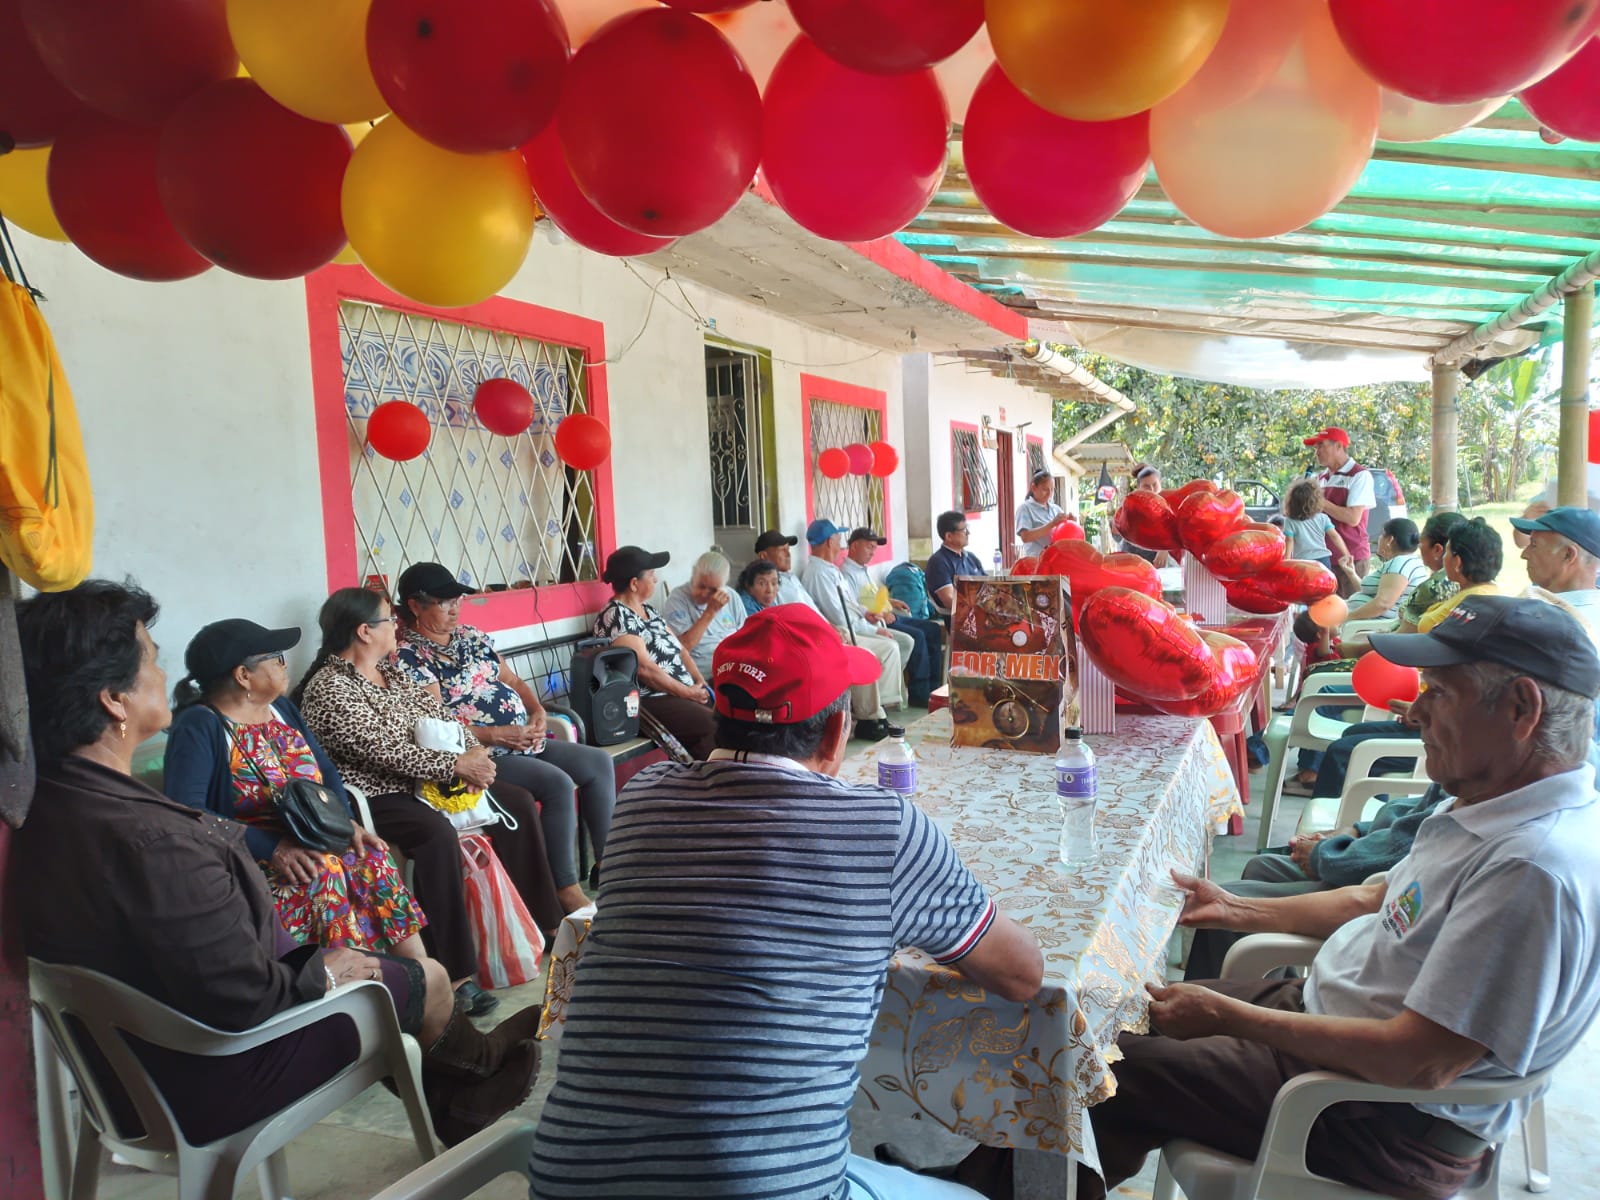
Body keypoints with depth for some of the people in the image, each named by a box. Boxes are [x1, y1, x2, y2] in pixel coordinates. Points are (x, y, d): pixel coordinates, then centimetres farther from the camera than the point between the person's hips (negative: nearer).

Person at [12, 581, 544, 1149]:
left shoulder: (49, 804, -8)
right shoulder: (149, 842, -37)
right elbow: (243, 998, -32)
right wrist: (322, 971, -13)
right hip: (211, 1085, -9)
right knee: (428, 980, 8)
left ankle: (453, 1107, 42)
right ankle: (478, 1060, 43)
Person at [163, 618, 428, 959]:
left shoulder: (281, 708, 13)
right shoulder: (198, 727, -10)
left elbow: (325, 770, 14)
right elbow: (185, 812, -22)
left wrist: (346, 819, -7)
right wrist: (271, 848, -28)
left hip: (311, 841, 6)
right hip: (250, 854, -6)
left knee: (373, 856, -20)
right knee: (323, 869, -31)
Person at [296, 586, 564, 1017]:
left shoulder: (391, 668, 11)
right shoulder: (329, 690, -17)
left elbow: (437, 712, 8)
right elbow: (384, 751, -24)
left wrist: (473, 750, -11)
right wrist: (456, 765, -22)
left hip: (425, 776, 9)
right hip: (374, 796, -9)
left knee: (515, 802, 0)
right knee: (435, 833, -37)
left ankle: (543, 920, 11)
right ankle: (454, 973, -33)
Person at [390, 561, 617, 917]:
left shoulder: (471, 635, 15)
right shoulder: (408, 656, -10)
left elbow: (513, 680, 20)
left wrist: (537, 710, 1)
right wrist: (498, 735, -21)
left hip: (526, 742, 9)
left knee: (600, 763, 0)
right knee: (557, 784, -27)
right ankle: (566, 891, -15)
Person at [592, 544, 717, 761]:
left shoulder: (648, 610, 17)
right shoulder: (616, 617, -12)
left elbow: (679, 650, 16)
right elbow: (644, 669, -19)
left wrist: (701, 684, 1)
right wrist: (688, 692, -13)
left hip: (684, 694, 9)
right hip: (649, 702, -9)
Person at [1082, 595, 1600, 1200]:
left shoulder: (1536, 868, -31)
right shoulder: (1497, 808, 2)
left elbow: (1417, 1065, -30)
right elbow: (1375, 901, 15)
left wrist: (1226, 1016, -22)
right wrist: (1231, 909, 13)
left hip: (1390, 1126, -9)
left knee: (1111, 1064, -6)